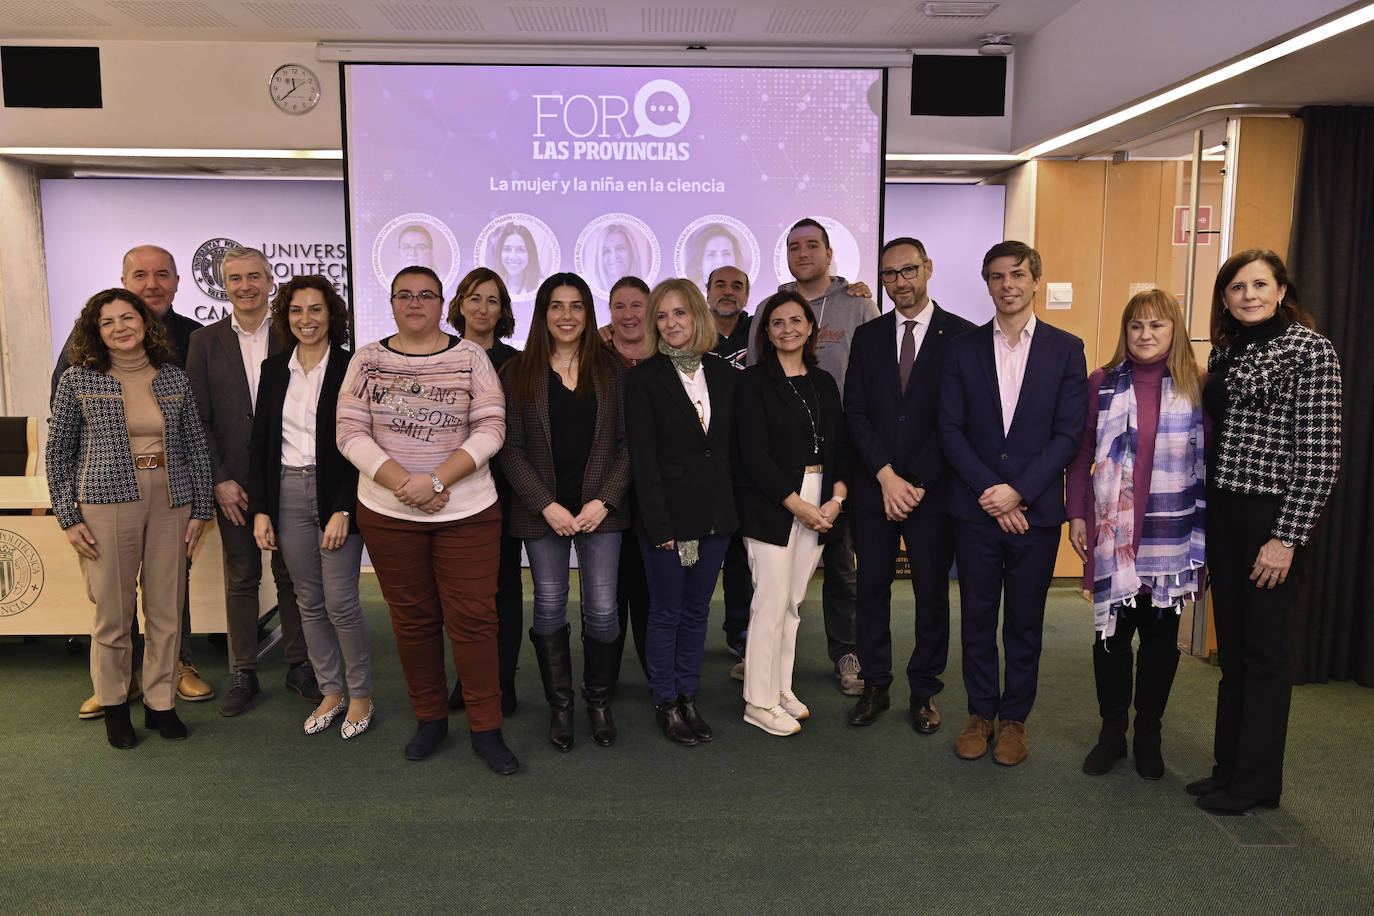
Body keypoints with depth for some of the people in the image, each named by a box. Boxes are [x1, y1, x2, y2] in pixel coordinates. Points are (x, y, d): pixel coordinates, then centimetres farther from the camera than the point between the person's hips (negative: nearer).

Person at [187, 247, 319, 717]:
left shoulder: (291, 337, 1)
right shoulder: (205, 340, 3)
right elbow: (197, 418, 0)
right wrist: (219, 480, -7)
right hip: (232, 481, 1)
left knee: (291, 575, 9)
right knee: (240, 579, 10)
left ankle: (298, 665, 22)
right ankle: (242, 674, 22)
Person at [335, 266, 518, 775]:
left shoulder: (470, 358, 1)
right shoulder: (367, 360, 5)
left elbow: (491, 429, -6)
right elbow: (350, 433, -2)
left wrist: (435, 480, -17)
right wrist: (403, 483, -15)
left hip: (468, 512, -1)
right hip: (388, 514, 2)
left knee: (473, 620, -1)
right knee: (413, 619, 11)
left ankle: (486, 729, 12)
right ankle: (429, 719, 28)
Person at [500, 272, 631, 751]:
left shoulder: (610, 372, 6)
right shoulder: (520, 374, 4)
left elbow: (627, 443, 3)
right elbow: (512, 449, 0)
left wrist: (604, 501, -9)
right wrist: (547, 505, -10)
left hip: (600, 509, 0)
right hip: (542, 510, 0)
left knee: (602, 609, 0)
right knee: (549, 607, 6)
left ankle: (599, 701, 21)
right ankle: (560, 706, 22)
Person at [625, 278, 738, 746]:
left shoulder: (723, 373, 7)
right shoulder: (644, 378, -5)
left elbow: (733, 444, 11)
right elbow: (643, 457, -10)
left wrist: (733, 505, 4)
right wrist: (658, 523, -15)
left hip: (715, 513, 4)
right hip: (669, 512, -4)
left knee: (696, 611, 14)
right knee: (666, 613, 7)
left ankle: (688, 696, 27)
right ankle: (666, 702, 22)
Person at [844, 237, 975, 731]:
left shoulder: (962, 336, -2)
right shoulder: (867, 336, 9)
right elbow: (856, 413, 2)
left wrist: (917, 483, -10)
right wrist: (886, 477, -9)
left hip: (933, 491, -2)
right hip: (873, 489, 3)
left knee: (932, 594, 8)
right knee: (872, 591, 9)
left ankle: (924, 691, 24)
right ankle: (875, 687, 24)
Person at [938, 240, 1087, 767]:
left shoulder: (1066, 349, 2)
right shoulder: (962, 349, 5)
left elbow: (1069, 434, -4)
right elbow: (950, 429, -1)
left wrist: (1017, 491, -13)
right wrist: (990, 491, -11)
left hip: (1036, 510, -1)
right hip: (975, 507, 1)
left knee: (1025, 623, 9)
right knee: (976, 618, 10)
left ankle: (1015, 719, 25)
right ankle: (980, 713, 25)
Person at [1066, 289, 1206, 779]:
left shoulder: (1196, 387, 2)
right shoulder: (1102, 383, 3)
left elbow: (1209, 461, 2)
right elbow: (1082, 452, 6)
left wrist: (1204, 530, -2)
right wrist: (1076, 513, 0)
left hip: (1170, 536, 0)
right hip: (1112, 531, 0)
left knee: (1161, 636, 10)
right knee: (1111, 633, 7)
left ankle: (1148, 734, 26)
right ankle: (1112, 731, 22)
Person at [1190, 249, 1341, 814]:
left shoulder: (1310, 350, -9)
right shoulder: (1224, 349, 11)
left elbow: (1321, 455, -13)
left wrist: (1288, 537, -17)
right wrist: (1203, 515, 9)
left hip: (1273, 515, -7)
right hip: (1223, 512, 7)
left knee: (1263, 648, 2)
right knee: (1231, 646, 13)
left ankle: (1256, 782, 16)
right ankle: (1230, 765, 26)